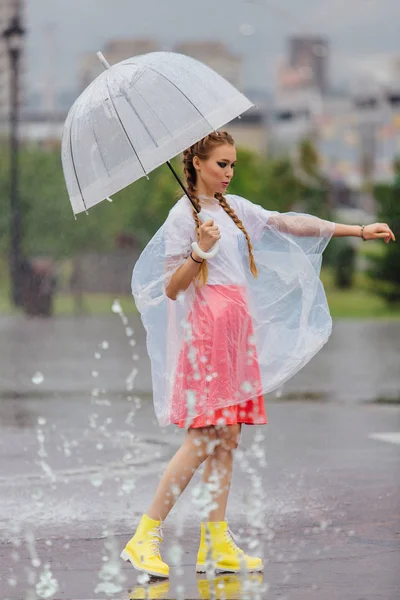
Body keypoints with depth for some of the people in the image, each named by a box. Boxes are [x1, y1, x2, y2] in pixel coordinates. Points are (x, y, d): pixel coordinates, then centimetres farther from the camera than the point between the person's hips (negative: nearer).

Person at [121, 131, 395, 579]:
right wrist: (201, 250, -24)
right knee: (202, 438, -13)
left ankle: (215, 542, 6)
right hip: (207, 327, -8)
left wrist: (358, 230, 11)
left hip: (239, 328, 8)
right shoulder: (184, 214, -5)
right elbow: (171, 289, -8)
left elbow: (288, 223, 14)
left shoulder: (235, 207, 15)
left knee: (227, 438, 4)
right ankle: (144, 538, -10)